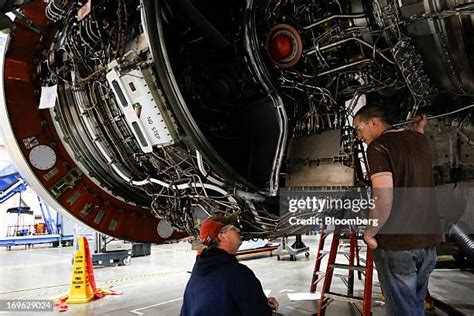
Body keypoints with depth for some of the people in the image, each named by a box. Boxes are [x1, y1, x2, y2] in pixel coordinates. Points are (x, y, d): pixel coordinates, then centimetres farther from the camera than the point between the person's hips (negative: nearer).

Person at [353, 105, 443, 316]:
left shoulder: (377, 146, -14)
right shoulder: (420, 140, 8)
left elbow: (383, 199, -25)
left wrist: (370, 232, -11)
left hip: (396, 245, -7)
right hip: (429, 239, 8)